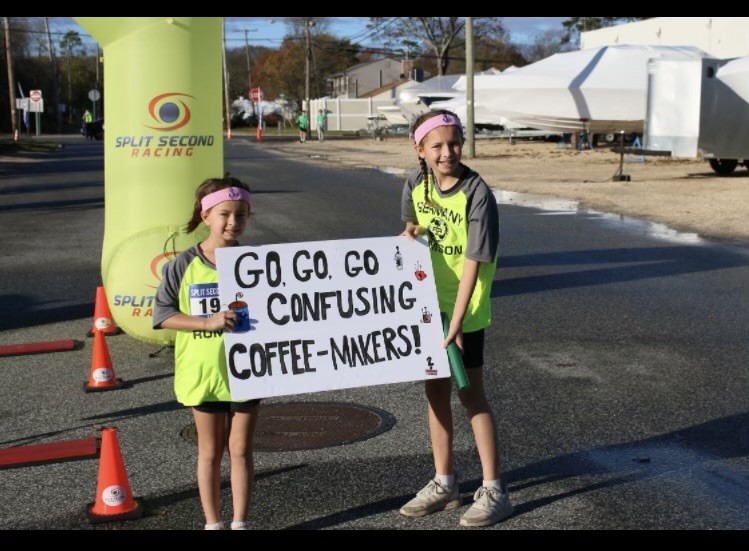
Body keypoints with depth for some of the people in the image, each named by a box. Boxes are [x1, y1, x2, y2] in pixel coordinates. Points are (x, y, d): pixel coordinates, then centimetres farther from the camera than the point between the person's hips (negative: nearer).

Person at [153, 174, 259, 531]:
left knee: (241, 450, 11)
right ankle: (213, 523, 26)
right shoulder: (184, 265, -8)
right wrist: (207, 322, -20)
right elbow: (163, 315, -9)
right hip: (202, 373, -1)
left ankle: (240, 522, 23)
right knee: (210, 452, 13)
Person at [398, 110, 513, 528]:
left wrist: (457, 323, -26)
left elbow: (473, 263, -23)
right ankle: (444, 483, 26)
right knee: (436, 390, 12)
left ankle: (494, 490, 11)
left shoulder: (477, 194, -21)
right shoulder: (416, 183, -3)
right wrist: (410, 233, -9)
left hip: (465, 307, -6)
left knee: (470, 393, -1)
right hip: (429, 303, 6)